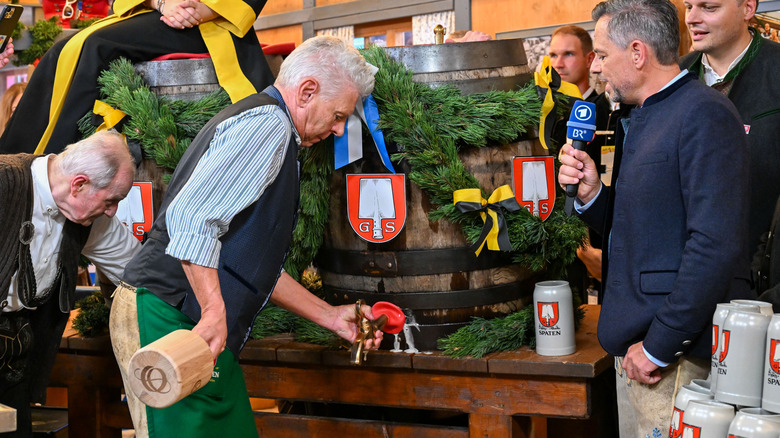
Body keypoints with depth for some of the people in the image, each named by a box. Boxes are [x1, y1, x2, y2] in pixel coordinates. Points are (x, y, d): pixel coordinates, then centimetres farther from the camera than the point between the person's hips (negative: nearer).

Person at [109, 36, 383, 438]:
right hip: (169, 320, -11)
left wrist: (330, 316, 26)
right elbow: (191, 216, -25)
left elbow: (254, 265, 28)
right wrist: (215, 313, -27)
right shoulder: (269, 124, -10)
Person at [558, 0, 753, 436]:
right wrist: (590, 192, 2)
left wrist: (659, 347, -21)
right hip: (633, 348, 9)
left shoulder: (704, 114, -14)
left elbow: (715, 246, -23)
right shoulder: (638, 121, 17)